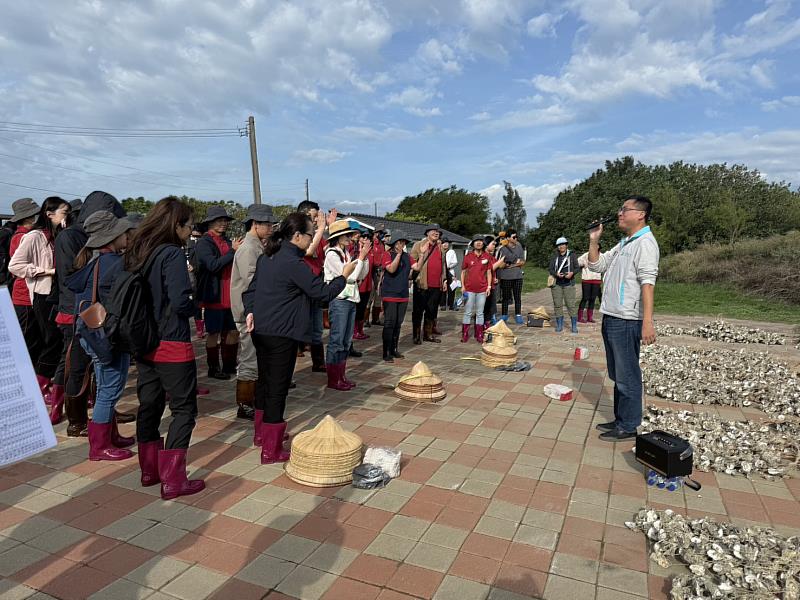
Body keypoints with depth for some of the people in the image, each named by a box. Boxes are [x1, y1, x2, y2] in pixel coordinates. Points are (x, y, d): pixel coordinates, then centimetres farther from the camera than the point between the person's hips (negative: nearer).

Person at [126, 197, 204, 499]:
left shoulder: (137, 252, 7)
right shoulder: (172, 253, -17)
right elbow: (180, 302, -24)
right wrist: (195, 308, -5)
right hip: (171, 344, -8)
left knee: (149, 404, 17)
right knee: (184, 409, 2)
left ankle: (150, 469, 29)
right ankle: (173, 480, 5)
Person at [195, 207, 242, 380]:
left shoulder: (228, 242, 14)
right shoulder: (204, 243, -9)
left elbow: (236, 265, 19)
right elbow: (213, 265, -23)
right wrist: (233, 251, -21)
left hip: (231, 296, 7)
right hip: (214, 297, -7)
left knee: (233, 331, 12)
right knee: (214, 333, 4)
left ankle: (229, 366, 26)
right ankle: (213, 368, 16)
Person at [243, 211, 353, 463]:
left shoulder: (267, 257, 10)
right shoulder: (293, 263, -17)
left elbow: (251, 289, 13)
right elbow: (323, 292, -13)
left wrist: (250, 311, 1)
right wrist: (344, 275, -1)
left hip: (261, 330, 9)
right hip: (282, 334, -9)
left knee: (264, 381, 21)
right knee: (278, 388, -1)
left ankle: (262, 433, 38)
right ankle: (271, 449, 7)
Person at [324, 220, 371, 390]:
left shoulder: (346, 254, 12)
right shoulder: (332, 254, -10)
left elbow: (361, 275, 12)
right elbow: (350, 277, -15)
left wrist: (364, 256, 2)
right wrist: (361, 256, -10)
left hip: (351, 300, 8)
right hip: (339, 300, -8)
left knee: (346, 341, 12)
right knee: (336, 340, -2)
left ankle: (341, 376, 21)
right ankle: (333, 380, 7)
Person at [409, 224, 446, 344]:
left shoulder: (440, 247, 16)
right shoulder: (419, 245, -1)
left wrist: (444, 280, 17)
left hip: (436, 285, 5)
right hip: (422, 284, -5)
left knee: (432, 311, 11)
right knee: (418, 311, 3)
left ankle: (428, 334, 22)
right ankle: (416, 336, 12)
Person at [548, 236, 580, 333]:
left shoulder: (572, 255, 6)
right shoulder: (554, 257, 10)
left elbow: (577, 268, 6)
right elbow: (550, 269, 7)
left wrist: (572, 273, -14)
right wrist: (556, 274, -12)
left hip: (568, 284, -2)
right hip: (556, 284, 2)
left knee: (571, 305, -6)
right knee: (557, 305, 3)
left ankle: (574, 326, 3)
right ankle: (559, 325, 14)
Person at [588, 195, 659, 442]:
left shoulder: (644, 242, -11)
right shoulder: (623, 244, 18)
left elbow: (647, 282, -21)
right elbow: (596, 265, 22)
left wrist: (648, 322, -28)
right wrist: (594, 239, 9)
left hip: (626, 321, -10)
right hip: (611, 318, 10)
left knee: (627, 376, 0)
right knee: (617, 374, 17)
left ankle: (628, 426, 11)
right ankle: (621, 419, 28)